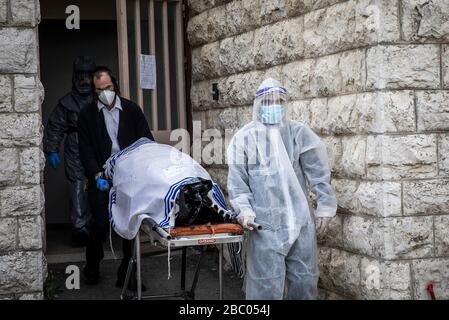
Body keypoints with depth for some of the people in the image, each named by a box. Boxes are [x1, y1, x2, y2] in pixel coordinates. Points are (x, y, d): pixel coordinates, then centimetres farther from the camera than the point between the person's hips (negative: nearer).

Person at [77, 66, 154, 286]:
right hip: (102, 179, -1)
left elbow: (147, 142, 6)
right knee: (100, 224, -5)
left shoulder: (132, 110, 8)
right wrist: (97, 176, -14)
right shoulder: (87, 115, 5)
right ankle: (92, 269, 17)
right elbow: (86, 151, -1)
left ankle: (127, 273, 12)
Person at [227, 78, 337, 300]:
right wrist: (244, 210, -9)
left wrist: (325, 206, 1)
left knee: (304, 279, 11)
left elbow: (318, 173, 5)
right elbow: (237, 180, 3)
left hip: (301, 221, 3)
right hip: (266, 223, -2)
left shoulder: (299, 133, 5)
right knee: (268, 283, -1)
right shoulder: (244, 138, 1)